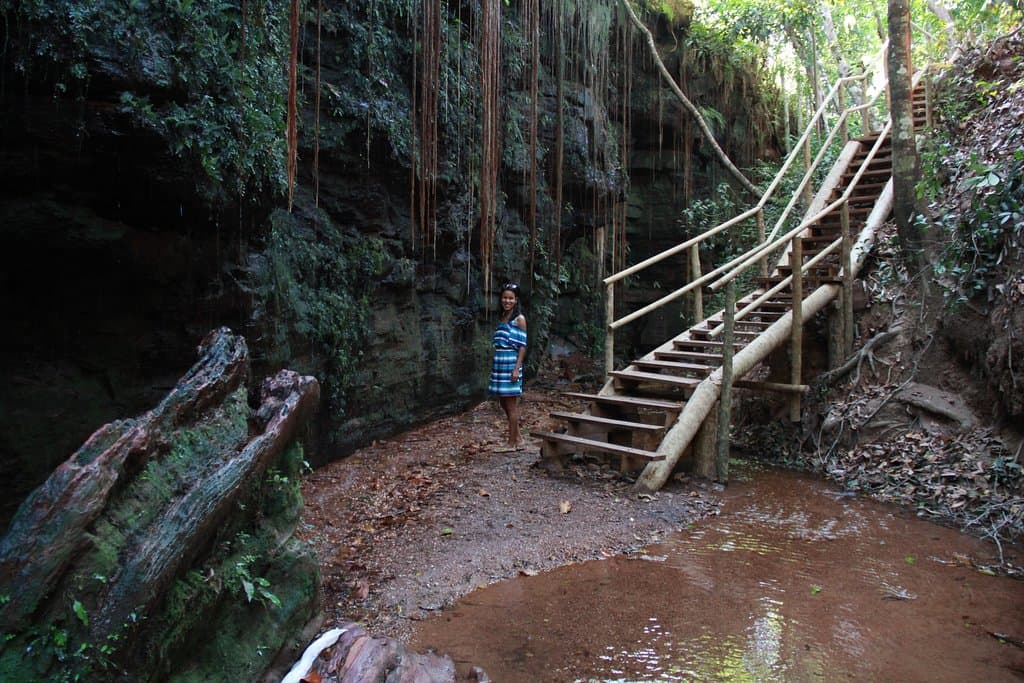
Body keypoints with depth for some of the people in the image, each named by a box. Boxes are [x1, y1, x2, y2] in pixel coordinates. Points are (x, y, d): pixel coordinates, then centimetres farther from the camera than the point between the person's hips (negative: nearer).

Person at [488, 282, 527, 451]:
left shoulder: (519, 319, -6)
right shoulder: (502, 317, 14)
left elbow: (522, 346, -10)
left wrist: (517, 368, -17)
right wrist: (495, 366, 14)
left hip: (511, 364, -7)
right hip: (499, 364, 8)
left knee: (511, 404, -1)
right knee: (504, 403, 11)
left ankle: (512, 443, 7)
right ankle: (517, 439, 22)